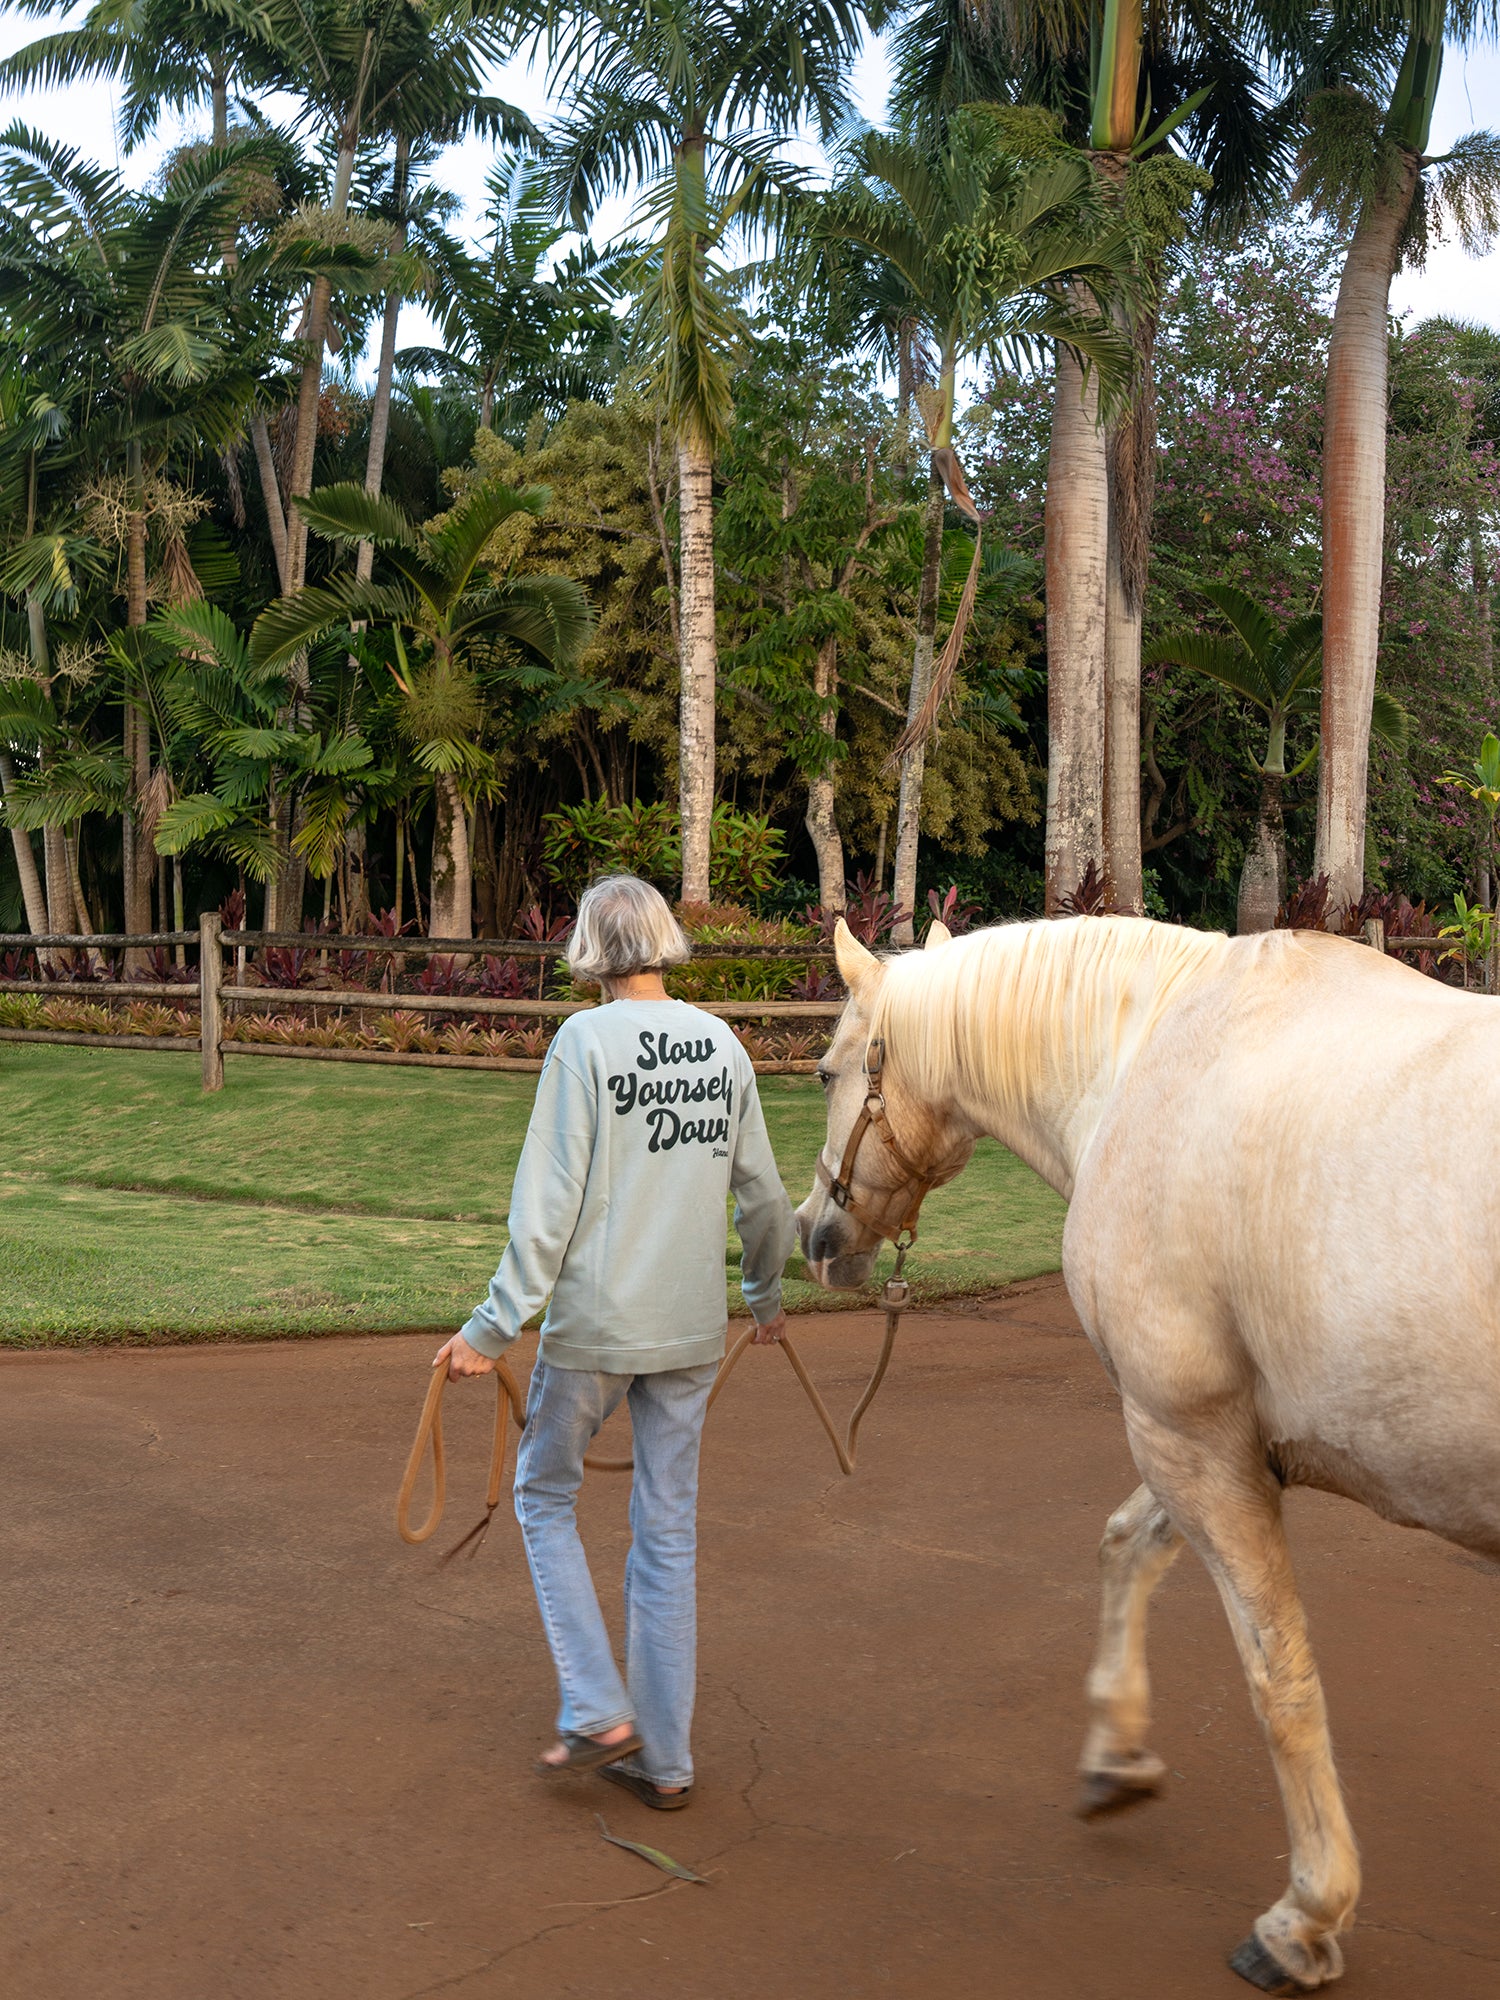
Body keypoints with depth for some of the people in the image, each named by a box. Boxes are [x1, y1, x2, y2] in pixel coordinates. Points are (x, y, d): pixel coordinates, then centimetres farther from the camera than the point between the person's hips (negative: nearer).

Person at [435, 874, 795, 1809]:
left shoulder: (586, 1040, -11)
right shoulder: (723, 1044, 4)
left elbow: (550, 1200, -15)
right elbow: (763, 1193, 11)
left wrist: (495, 1325, -9)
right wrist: (766, 1294, 27)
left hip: (593, 1321, -4)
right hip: (692, 1329, 5)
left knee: (546, 1495, 17)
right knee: (669, 1530, 12)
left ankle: (599, 1712, 11)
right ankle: (664, 1759, 20)